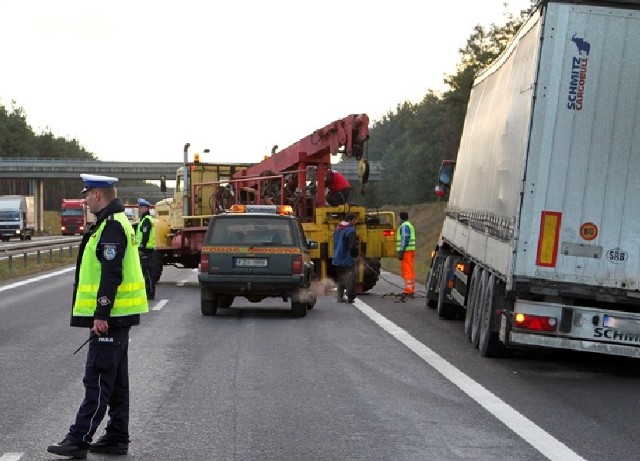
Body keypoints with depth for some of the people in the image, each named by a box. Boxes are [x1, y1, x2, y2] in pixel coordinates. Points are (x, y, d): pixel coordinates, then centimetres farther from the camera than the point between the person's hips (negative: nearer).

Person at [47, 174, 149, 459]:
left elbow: (112, 274, -23)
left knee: (97, 381, -7)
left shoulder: (111, 226, -17)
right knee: (115, 381, 13)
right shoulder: (115, 222, 16)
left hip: (110, 317, -11)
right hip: (116, 316, 11)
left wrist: (101, 315, -23)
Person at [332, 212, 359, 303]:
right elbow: (352, 246, -21)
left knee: (340, 279, 15)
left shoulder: (337, 229, 11)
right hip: (347, 259, -8)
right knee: (350, 278, -4)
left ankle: (340, 297, 16)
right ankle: (350, 297, -6)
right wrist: (355, 254, -4)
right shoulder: (350, 231, -18)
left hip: (337, 259, 8)